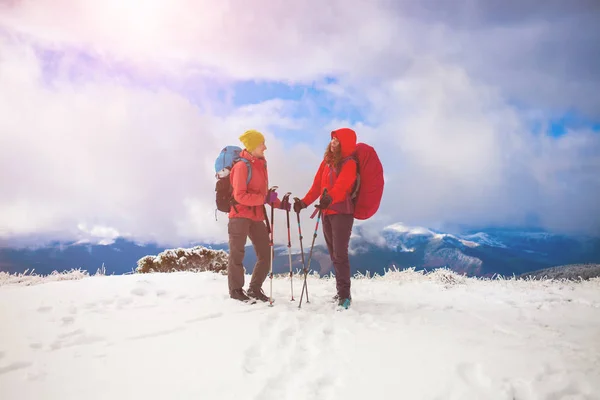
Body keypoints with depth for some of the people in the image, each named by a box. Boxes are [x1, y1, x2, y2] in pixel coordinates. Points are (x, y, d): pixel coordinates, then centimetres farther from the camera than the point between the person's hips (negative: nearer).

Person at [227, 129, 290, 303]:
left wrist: (278, 203, 7)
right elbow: (240, 196, -20)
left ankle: (254, 289, 20)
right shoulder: (242, 166, -12)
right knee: (237, 255, 2)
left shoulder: (261, 164, 13)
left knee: (265, 255, 6)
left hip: (257, 216, 8)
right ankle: (235, 290, 15)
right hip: (240, 216, -8)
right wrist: (265, 199, -24)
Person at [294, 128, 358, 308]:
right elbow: (317, 185, 12)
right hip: (327, 212, 7)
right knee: (333, 254, 12)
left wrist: (330, 198, -43)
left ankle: (345, 294, -5)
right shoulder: (327, 161, 13)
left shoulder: (349, 163, -8)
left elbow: (342, 185, -26)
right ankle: (341, 291, 22)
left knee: (340, 254, -11)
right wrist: (304, 202, 2)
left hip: (342, 212, -7)